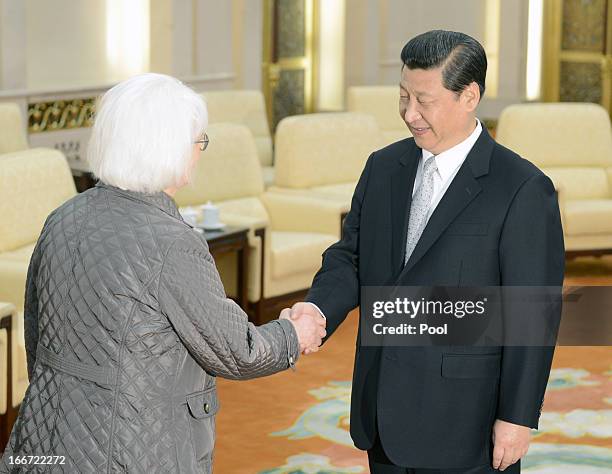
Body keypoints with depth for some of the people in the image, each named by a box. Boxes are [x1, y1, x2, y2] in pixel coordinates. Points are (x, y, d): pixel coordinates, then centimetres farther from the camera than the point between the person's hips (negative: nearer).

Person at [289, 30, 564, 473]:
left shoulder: (523, 190, -13)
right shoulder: (384, 167, 6)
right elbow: (350, 256, 8)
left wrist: (518, 418, -12)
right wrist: (318, 308, -13)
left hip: (464, 423, -6)